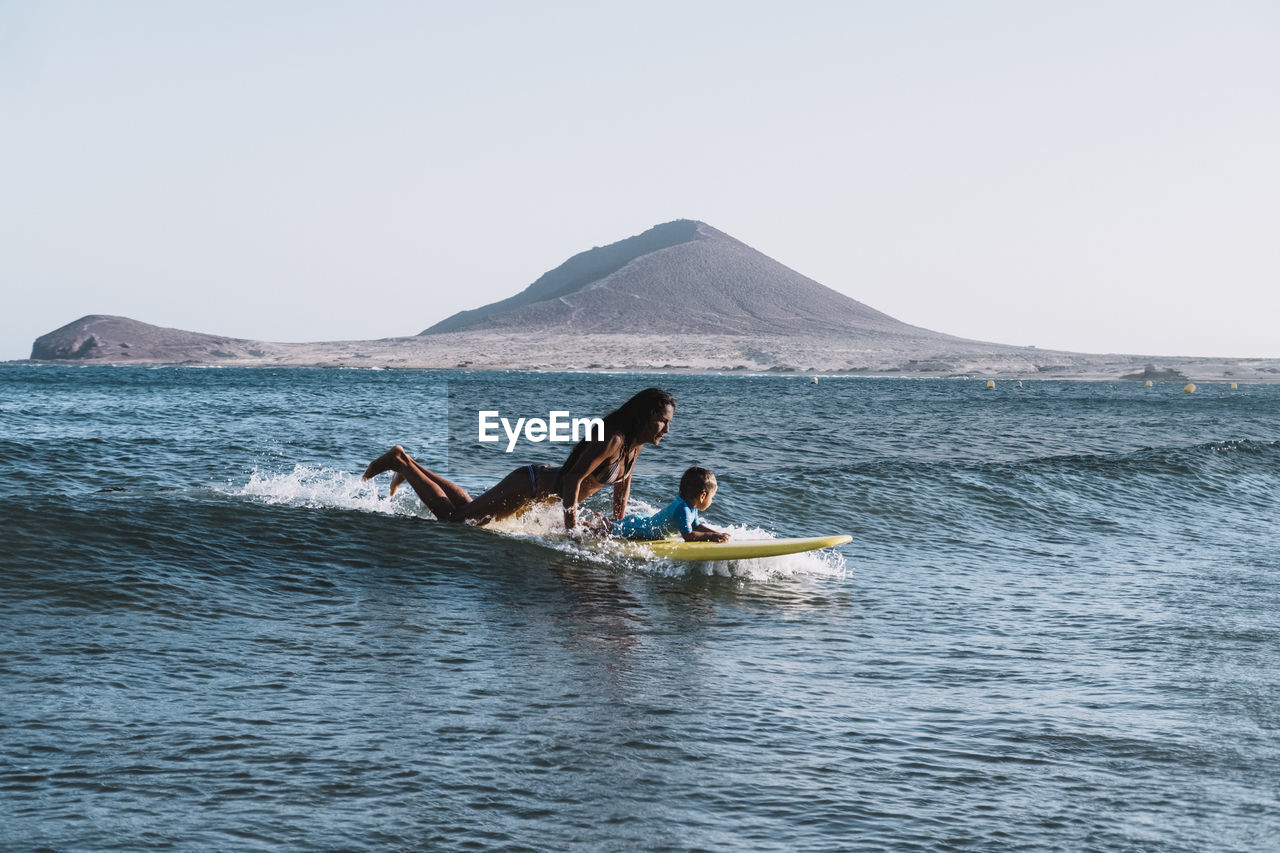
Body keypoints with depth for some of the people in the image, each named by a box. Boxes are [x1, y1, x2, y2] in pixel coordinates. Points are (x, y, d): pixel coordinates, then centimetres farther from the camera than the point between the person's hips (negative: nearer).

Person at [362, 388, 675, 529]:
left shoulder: (635, 443, -3)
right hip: (531, 486, -9)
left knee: (472, 509, 26)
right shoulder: (611, 439, -31)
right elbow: (573, 478, -35)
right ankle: (401, 461, 6)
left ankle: (413, 468, 37)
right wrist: (571, 528, -35)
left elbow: (623, 479, 15)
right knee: (452, 517, -4)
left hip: (544, 489, 9)